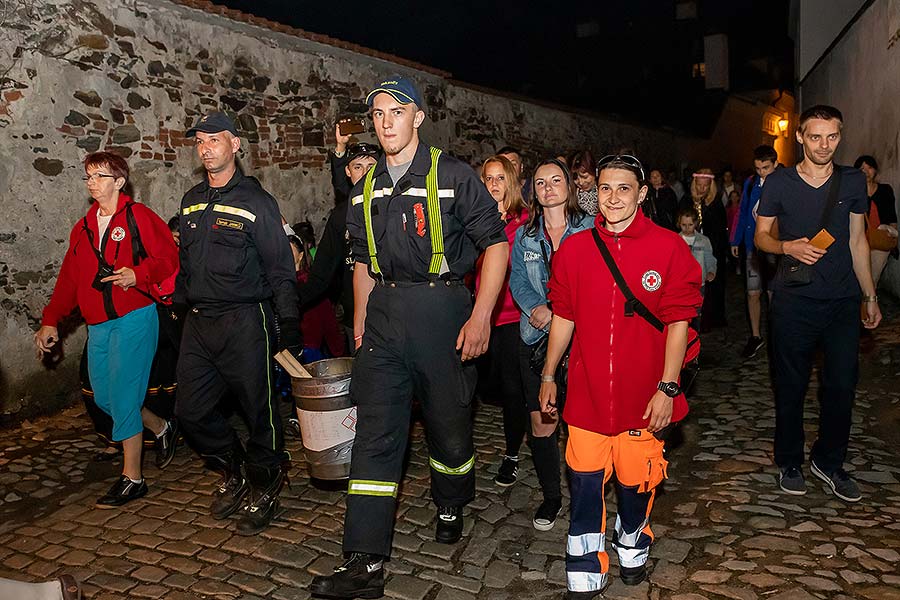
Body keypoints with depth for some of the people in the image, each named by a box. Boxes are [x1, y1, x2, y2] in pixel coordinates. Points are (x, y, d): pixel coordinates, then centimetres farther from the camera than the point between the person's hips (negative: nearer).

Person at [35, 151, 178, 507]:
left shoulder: (138, 217, -4)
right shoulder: (83, 228, 16)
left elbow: (168, 258, -8)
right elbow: (69, 278, 17)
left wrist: (138, 274, -23)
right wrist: (50, 322, 14)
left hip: (134, 318, -7)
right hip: (98, 325, 7)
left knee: (123, 397, -6)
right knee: (103, 398, 11)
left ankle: (132, 478, 7)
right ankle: (161, 428, 35)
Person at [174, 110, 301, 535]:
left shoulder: (256, 201, -5)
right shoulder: (191, 201, 14)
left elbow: (281, 270, -8)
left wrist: (289, 329, -11)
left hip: (245, 323, -6)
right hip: (197, 323, 6)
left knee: (259, 411, 3)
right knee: (191, 411, 8)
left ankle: (264, 488, 24)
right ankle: (232, 471, 32)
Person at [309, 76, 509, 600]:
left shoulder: (453, 176, -4)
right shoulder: (367, 189, 13)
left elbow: (496, 245, -6)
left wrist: (481, 316, -15)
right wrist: (360, 324, 13)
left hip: (442, 309, -4)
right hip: (384, 316, 4)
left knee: (450, 423, 11)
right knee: (375, 435, 0)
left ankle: (452, 507, 41)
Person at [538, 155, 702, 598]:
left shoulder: (669, 248, -5)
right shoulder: (575, 249, 2)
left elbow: (678, 322, -5)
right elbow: (564, 317, 8)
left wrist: (668, 388, -9)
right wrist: (548, 375, 11)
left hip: (643, 391, -1)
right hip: (587, 390, 1)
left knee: (636, 477, 12)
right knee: (585, 479, 5)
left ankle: (632, 541, 43)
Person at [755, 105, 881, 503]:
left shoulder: (853, 181, 7)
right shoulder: (778, 182, -1)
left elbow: (857, 240, 12)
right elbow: (761, 236, 3)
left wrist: (870, 296, 13)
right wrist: (788, 247, -19)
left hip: (843, 299, 3)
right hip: (794, 300, -2)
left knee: (842, 385, 5)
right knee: (791, 386, 6)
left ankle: (829, 462, 25)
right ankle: (789, 463, 23)